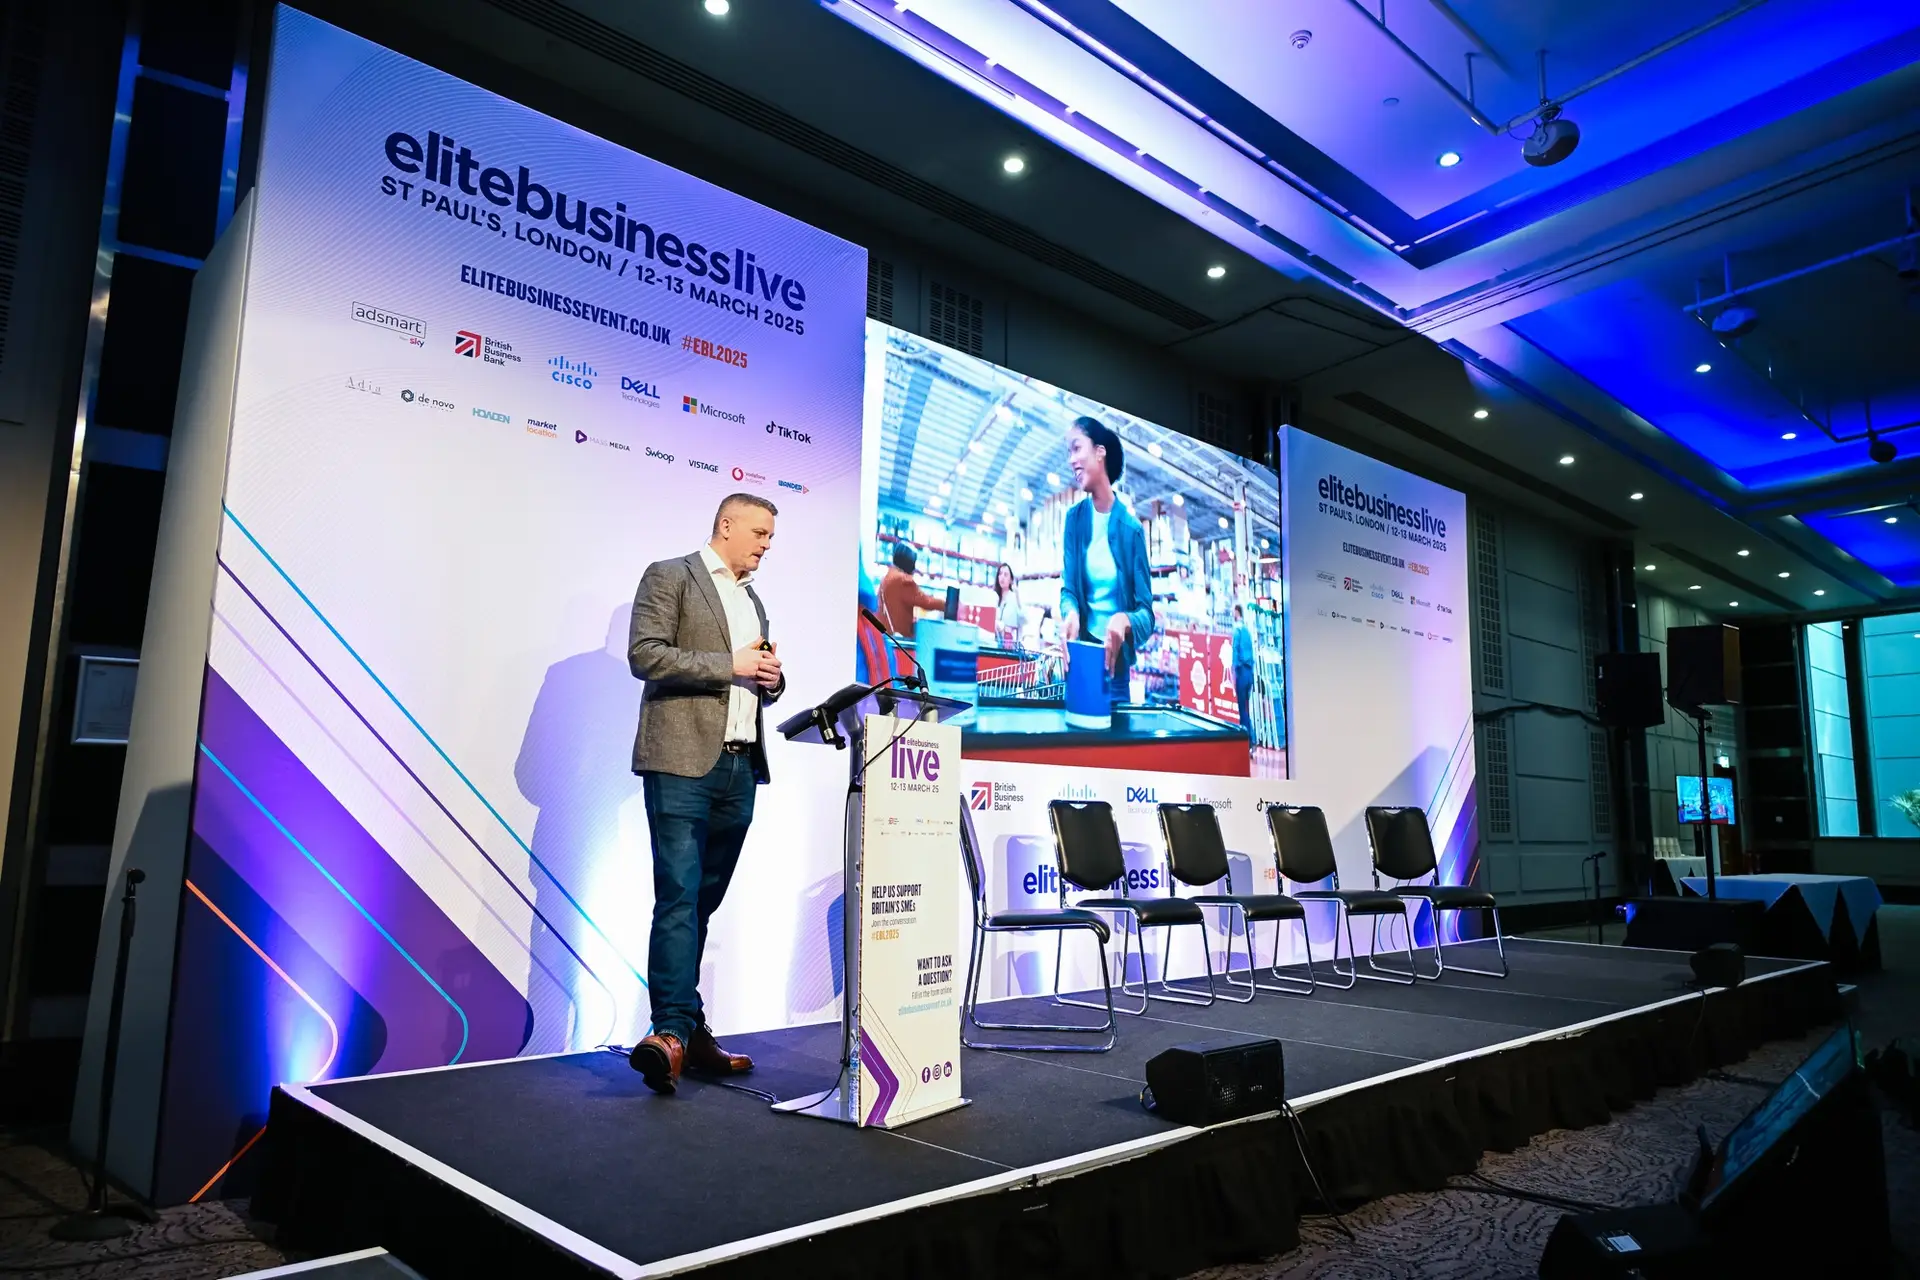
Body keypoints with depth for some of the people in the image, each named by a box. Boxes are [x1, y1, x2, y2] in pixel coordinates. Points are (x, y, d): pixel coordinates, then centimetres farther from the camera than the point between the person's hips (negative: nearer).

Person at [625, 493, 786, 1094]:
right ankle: (673, 1030, -13)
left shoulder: (754, 601, 24)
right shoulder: (669, 576, 2)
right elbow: (645, 655, -10)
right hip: (682, 763, -7)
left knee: (701, 902, 8)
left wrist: (771, 679, 5)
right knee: (679, 898, -12)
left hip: (739, 768, 7)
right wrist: (730, 666, -13)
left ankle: (686, 1032, 13)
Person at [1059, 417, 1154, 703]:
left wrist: (1125, 621, -28)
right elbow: (1067, 589, -1)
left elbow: (1146, 611, -6)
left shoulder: (1132, 528, -4)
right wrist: (1071, 613, -25)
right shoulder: (1074, 518, 3)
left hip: (1116, 661, -1)